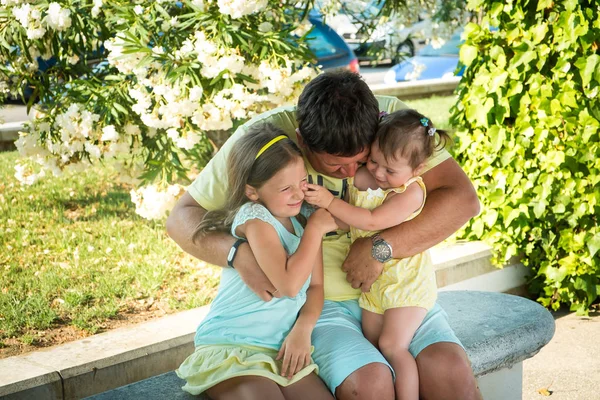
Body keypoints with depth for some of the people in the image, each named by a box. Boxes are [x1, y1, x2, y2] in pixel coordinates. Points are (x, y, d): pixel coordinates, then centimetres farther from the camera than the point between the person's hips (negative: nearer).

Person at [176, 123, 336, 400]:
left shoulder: (303, 218, 8)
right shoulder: (254, 217, -13)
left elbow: (315, 285, 10)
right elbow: (288, 284, -22)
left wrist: (302, 329, -9)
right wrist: (316, 228, -13)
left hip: (282, 349, 6)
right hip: (229, 347, -6)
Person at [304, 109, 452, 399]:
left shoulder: (411, 192, -22)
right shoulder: (358, 175, -6)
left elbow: (372, 222, -28)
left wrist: (329, 202, -28)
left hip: (406, 281, -6)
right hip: (373, 280, 6)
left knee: (392, 346, -11)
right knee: (372, 345, 8)